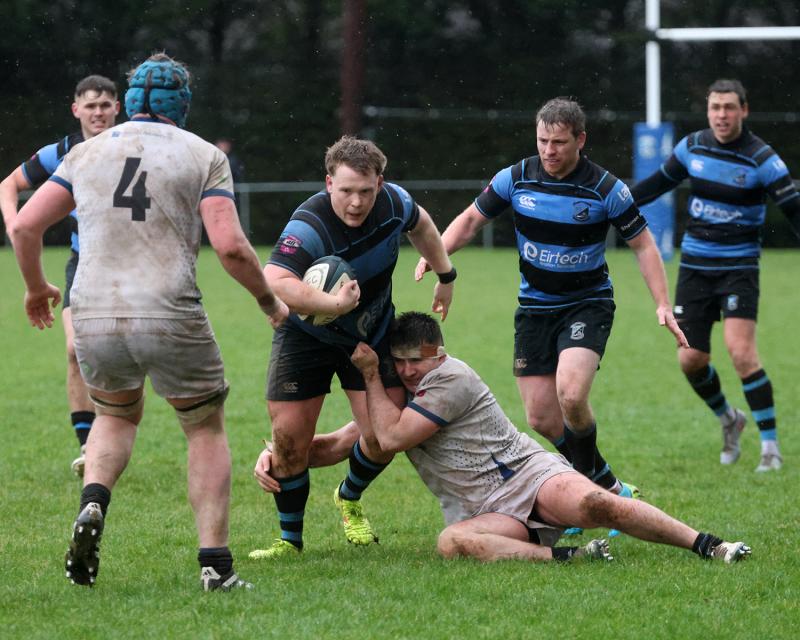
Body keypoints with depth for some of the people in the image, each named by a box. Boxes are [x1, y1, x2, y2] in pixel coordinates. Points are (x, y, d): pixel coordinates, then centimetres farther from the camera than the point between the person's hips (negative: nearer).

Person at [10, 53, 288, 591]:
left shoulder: (87, 152, 12)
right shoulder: (204, 156, 3)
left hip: (95, 319, 3)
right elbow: (229, 245, -9)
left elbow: (25, 226, 8)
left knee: (117, 416, 29)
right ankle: (215, 563, 6)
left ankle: (93, 504, 0)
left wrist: (36, 287, 26)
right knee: (207, 430, 17)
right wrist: (270, 300, 7)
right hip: (171, 320, -3)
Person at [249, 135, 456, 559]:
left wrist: (445, 276, 19)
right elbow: (274, 285, -51)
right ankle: (290, 539, 13)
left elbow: (420, 225, 11)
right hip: (307, 334, -4)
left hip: (370, 333, 4)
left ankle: (349, 499, 28)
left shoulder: (394, 202, -16)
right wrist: (335, 304, -55)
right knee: (289, 437, -8)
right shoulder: (310, 226, -35)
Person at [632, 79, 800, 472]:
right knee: (690, 360, 1)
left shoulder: (762, 159, -12)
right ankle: (729, 420, 30)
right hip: (695, 266, 4)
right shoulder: (692, 146, 1)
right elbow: (661, 181, 17)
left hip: (739, 267, -4)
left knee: (741, 351, -19)